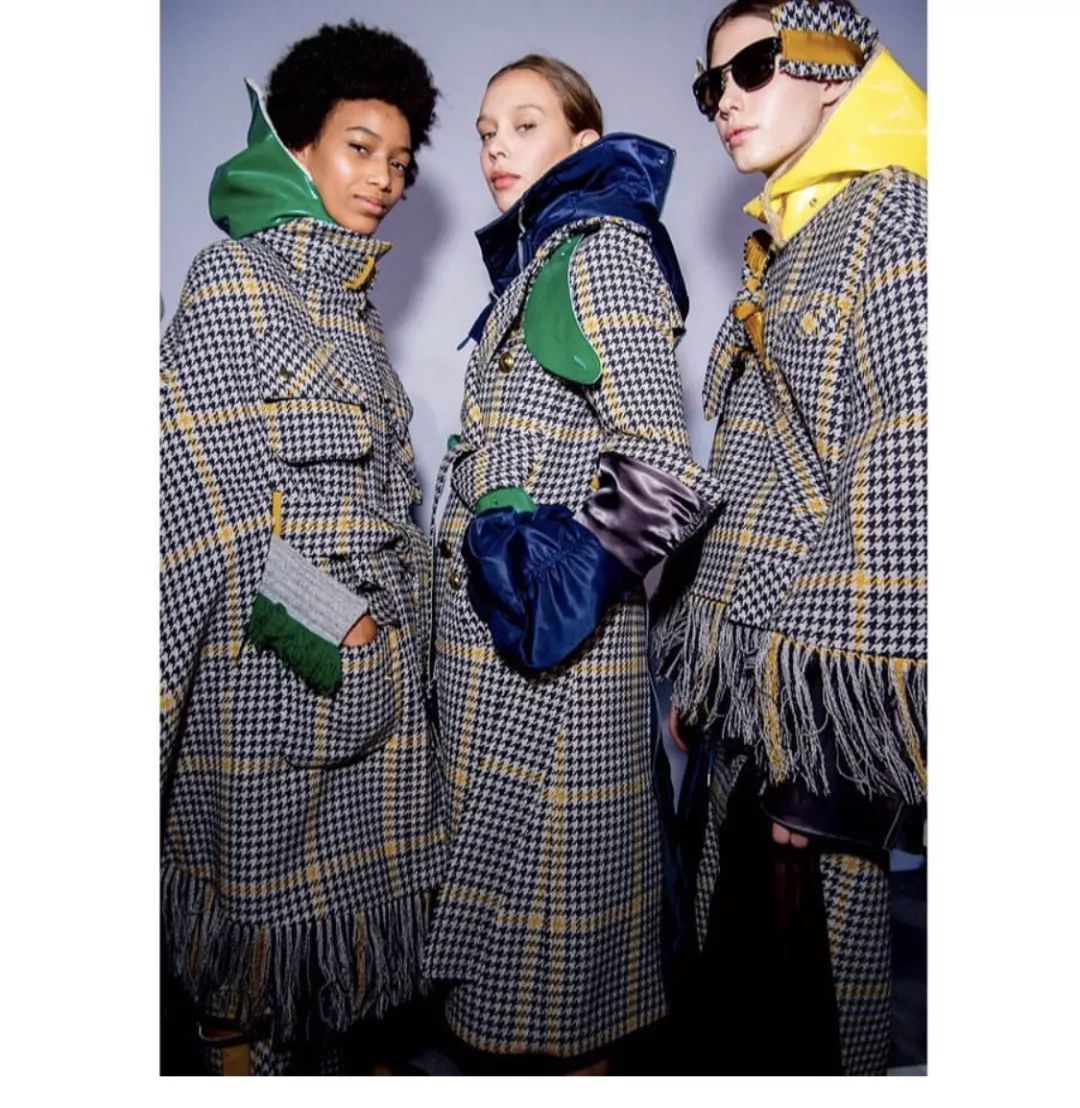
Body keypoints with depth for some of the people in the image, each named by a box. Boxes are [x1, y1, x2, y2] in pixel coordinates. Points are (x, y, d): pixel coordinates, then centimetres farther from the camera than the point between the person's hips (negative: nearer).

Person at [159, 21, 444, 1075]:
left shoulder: (352, 297, 14)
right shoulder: (230, 278, -8)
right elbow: (205, 480, -16)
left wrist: (401, 591, 11)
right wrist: (316, 612, -16)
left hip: (374, 642, 7)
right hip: (268, 647, -7)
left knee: (349, 856, 16)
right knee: (262, 851, 8)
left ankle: (319, 1038, 37)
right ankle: (240, 1040, 31)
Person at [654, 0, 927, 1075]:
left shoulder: (896, 220, -8)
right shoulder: (782, 245, 17)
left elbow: (909, 489, -17)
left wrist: (846, 750, -19)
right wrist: (703, 676, 16)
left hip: (826, 677, -8)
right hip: (751, 683, 8)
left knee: (810, 994, 7)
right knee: (739, 970, 18)